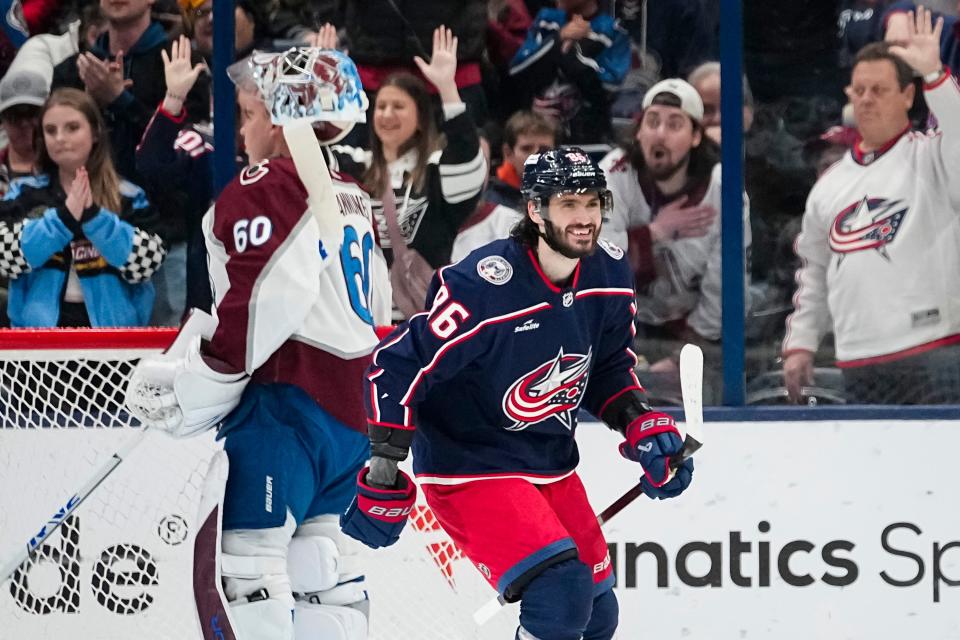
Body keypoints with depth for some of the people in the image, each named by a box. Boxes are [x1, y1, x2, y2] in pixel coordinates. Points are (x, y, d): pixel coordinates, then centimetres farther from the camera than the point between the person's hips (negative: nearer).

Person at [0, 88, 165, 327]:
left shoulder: (128, 197, 3)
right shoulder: (25, 193, 6)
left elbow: (146, 264, -9)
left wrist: (94, 216, -18)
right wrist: (64, 217, -18)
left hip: (113, 327, -1)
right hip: (40, 327, 1)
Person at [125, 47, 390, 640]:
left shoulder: (264, 190, -10)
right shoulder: (351, 199, 20)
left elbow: (260, 307, -20)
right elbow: (375, 308, 24)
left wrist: (194, 392, -15)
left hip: (288, 397, -10)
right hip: (350, 407, 10)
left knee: (251, 564, -11)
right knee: (318, 561, 12)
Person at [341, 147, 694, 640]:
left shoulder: (609, 275, -4)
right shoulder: (483, 286, -26)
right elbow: (397, 367, -21)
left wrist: (642, 425, -3)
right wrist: (385, 478, -20)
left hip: (552, 466, 8)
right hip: (469, 469, -8)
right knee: (562, 594, -25)